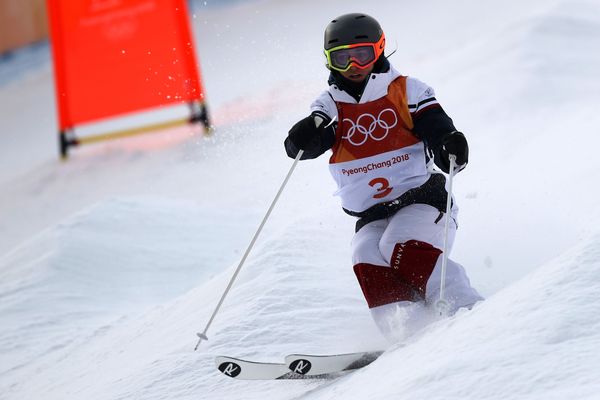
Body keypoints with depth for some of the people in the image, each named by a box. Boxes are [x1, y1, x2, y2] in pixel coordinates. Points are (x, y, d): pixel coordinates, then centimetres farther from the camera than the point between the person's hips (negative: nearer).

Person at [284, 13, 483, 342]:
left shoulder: (406, 91, 3)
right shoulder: (330, 106, 9)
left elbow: (437, 127, -5)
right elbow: (302, 145, -7)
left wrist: (450, 146, -30)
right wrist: (304, 137, -32)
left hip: (420, 197, -3)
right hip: (371, 216, 3)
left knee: (403, 247, -31)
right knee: (367, 262, -25)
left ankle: (468, 312, -31)